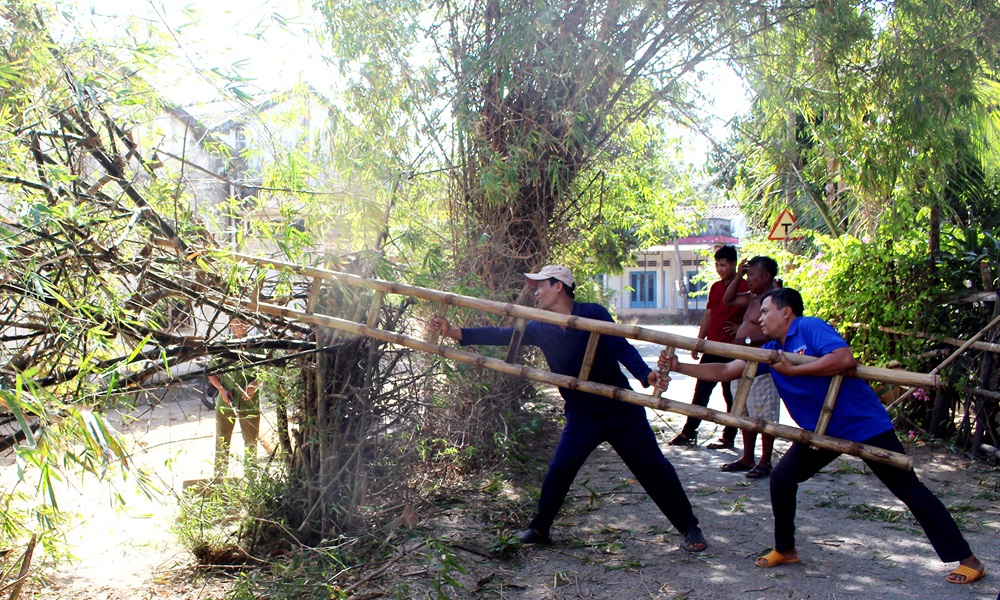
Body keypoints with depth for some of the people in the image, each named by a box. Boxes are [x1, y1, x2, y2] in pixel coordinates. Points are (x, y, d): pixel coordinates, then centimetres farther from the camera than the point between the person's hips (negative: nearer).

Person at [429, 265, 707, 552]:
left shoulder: (593, 314, -11)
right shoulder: (540, 329, 1)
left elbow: (622, 349, -13)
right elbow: (500, 336, 2)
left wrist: (645, 374, -31)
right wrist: (452, 332, -5)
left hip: (621, 408, -3)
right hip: (582, 415, 3)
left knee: (654, 469, 2)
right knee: (558, 471, -7)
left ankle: (689, 528, 17)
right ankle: (539, 528, 13)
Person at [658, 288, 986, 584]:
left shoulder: (810, 327, -18)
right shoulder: (771, 351, 4)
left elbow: (845, 358, -34)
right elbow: (726, 371, 6)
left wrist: (791, 370, -29)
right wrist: (677, 366, 1)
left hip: (865, 424, -7)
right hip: (822, 431, 7)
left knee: (909, 490, 0)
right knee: (782, 478, -1)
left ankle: (967, 559, 12)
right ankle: (785, 550, 16)